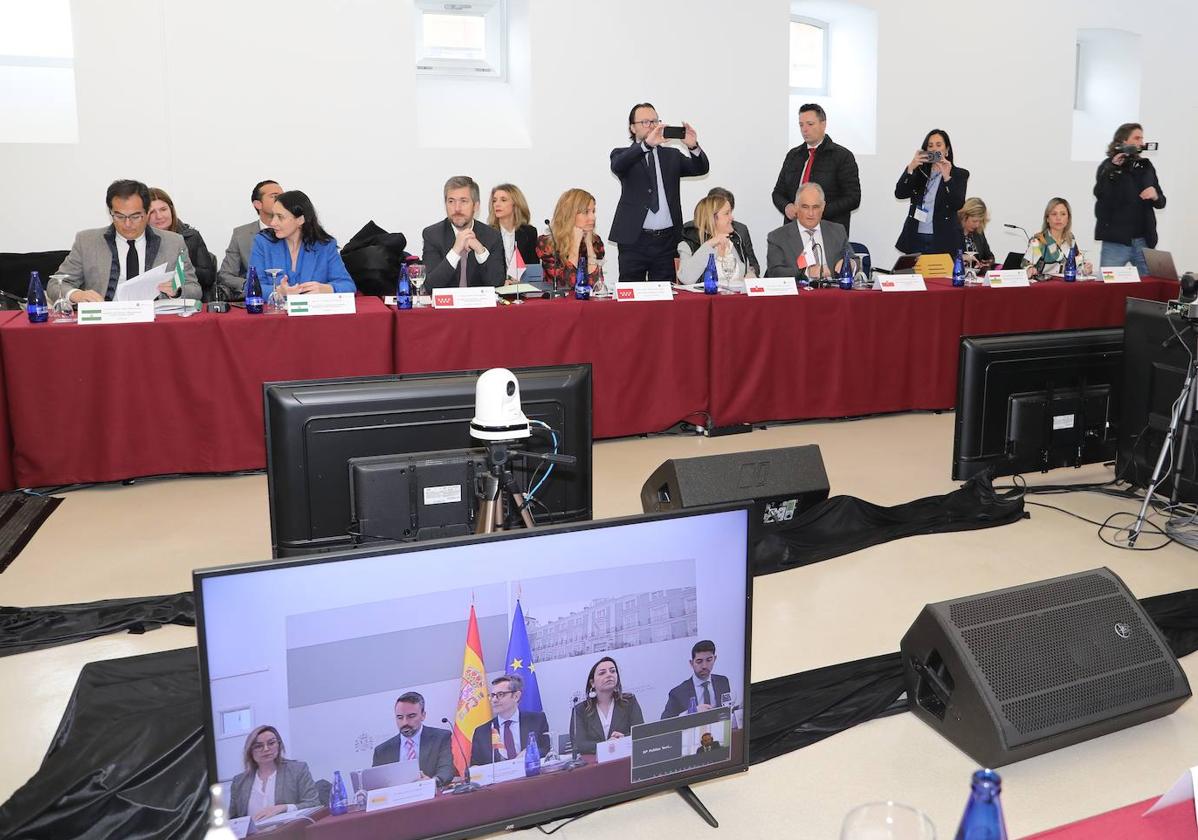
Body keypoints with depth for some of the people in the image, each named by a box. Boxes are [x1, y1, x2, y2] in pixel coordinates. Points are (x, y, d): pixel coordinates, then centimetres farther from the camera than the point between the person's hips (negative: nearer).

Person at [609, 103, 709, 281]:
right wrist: (647, 144, -32)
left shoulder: (672, 155, 17)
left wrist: (693, 146, -18)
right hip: (634, 240, -3)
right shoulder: (623, 155, 7)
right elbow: (617, 166, -18)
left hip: (667, 240, 3)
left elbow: (701, 169, 3)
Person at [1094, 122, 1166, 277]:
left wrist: (1155, 196, -6)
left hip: (1144, 242, 4)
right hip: (1116, 241, -4)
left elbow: (1161, 203, 15)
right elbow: (1100, 195, -17)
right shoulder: (1108, 166, 0)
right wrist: (1113, 168, -19)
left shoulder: (1146, 166, 12)